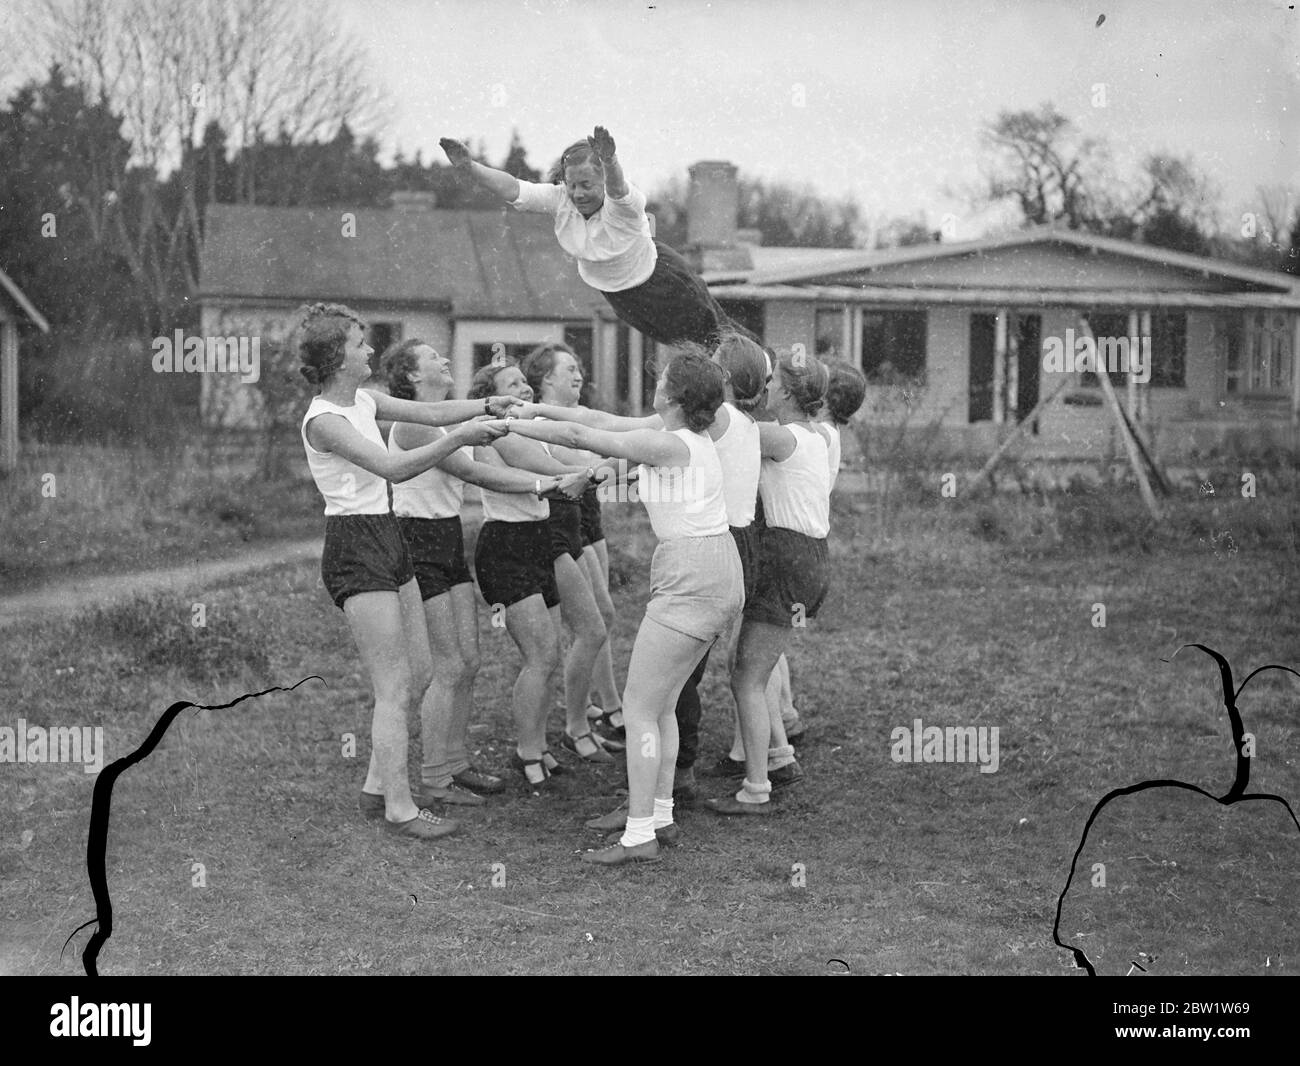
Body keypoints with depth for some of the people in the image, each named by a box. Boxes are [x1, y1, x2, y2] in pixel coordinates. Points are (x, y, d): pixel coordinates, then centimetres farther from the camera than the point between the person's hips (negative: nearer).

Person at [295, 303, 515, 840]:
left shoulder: (363, 402, 9)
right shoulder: (323, 420, -17)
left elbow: (430, 411, 13)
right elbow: (393, 468, -26)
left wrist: (486, 406, -2)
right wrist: (460, 438, -28)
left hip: (387, 537, 9)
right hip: (354, 546, -9)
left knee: (418, 674, 13)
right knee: (394, 687, -6)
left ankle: (377, 785, 24)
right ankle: (399, 807, 2)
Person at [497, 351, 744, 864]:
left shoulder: (668, 445, -14)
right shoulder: (696, 438, 12)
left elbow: (579, 437, -11)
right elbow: (608, 425, 21)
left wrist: (516, 425, 1)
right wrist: (545, 410, 21)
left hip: (691, 580, -9)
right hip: (718, 576, 9)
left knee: (639, 706, -4)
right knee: (660, 703, 17)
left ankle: (639, 835, -3)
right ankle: (660, 815, 23)